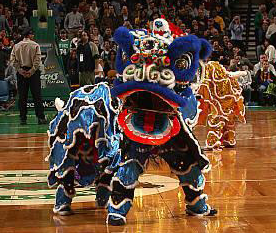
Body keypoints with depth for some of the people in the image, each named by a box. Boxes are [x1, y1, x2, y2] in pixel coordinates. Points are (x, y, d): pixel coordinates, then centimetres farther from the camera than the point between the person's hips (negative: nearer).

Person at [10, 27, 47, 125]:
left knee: (22, 97, 6)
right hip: (33, 72, -3)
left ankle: (23, 118, 6)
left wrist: (20, 70, -3)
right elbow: (37, 60, -13)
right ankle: (40, 118, -1)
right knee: (37, 96, 1)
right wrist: (32, 71, -9)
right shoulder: (35, 45, -5)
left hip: (21, 73, 3)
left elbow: (13, 60, -2)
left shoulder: (16, 46, 4)